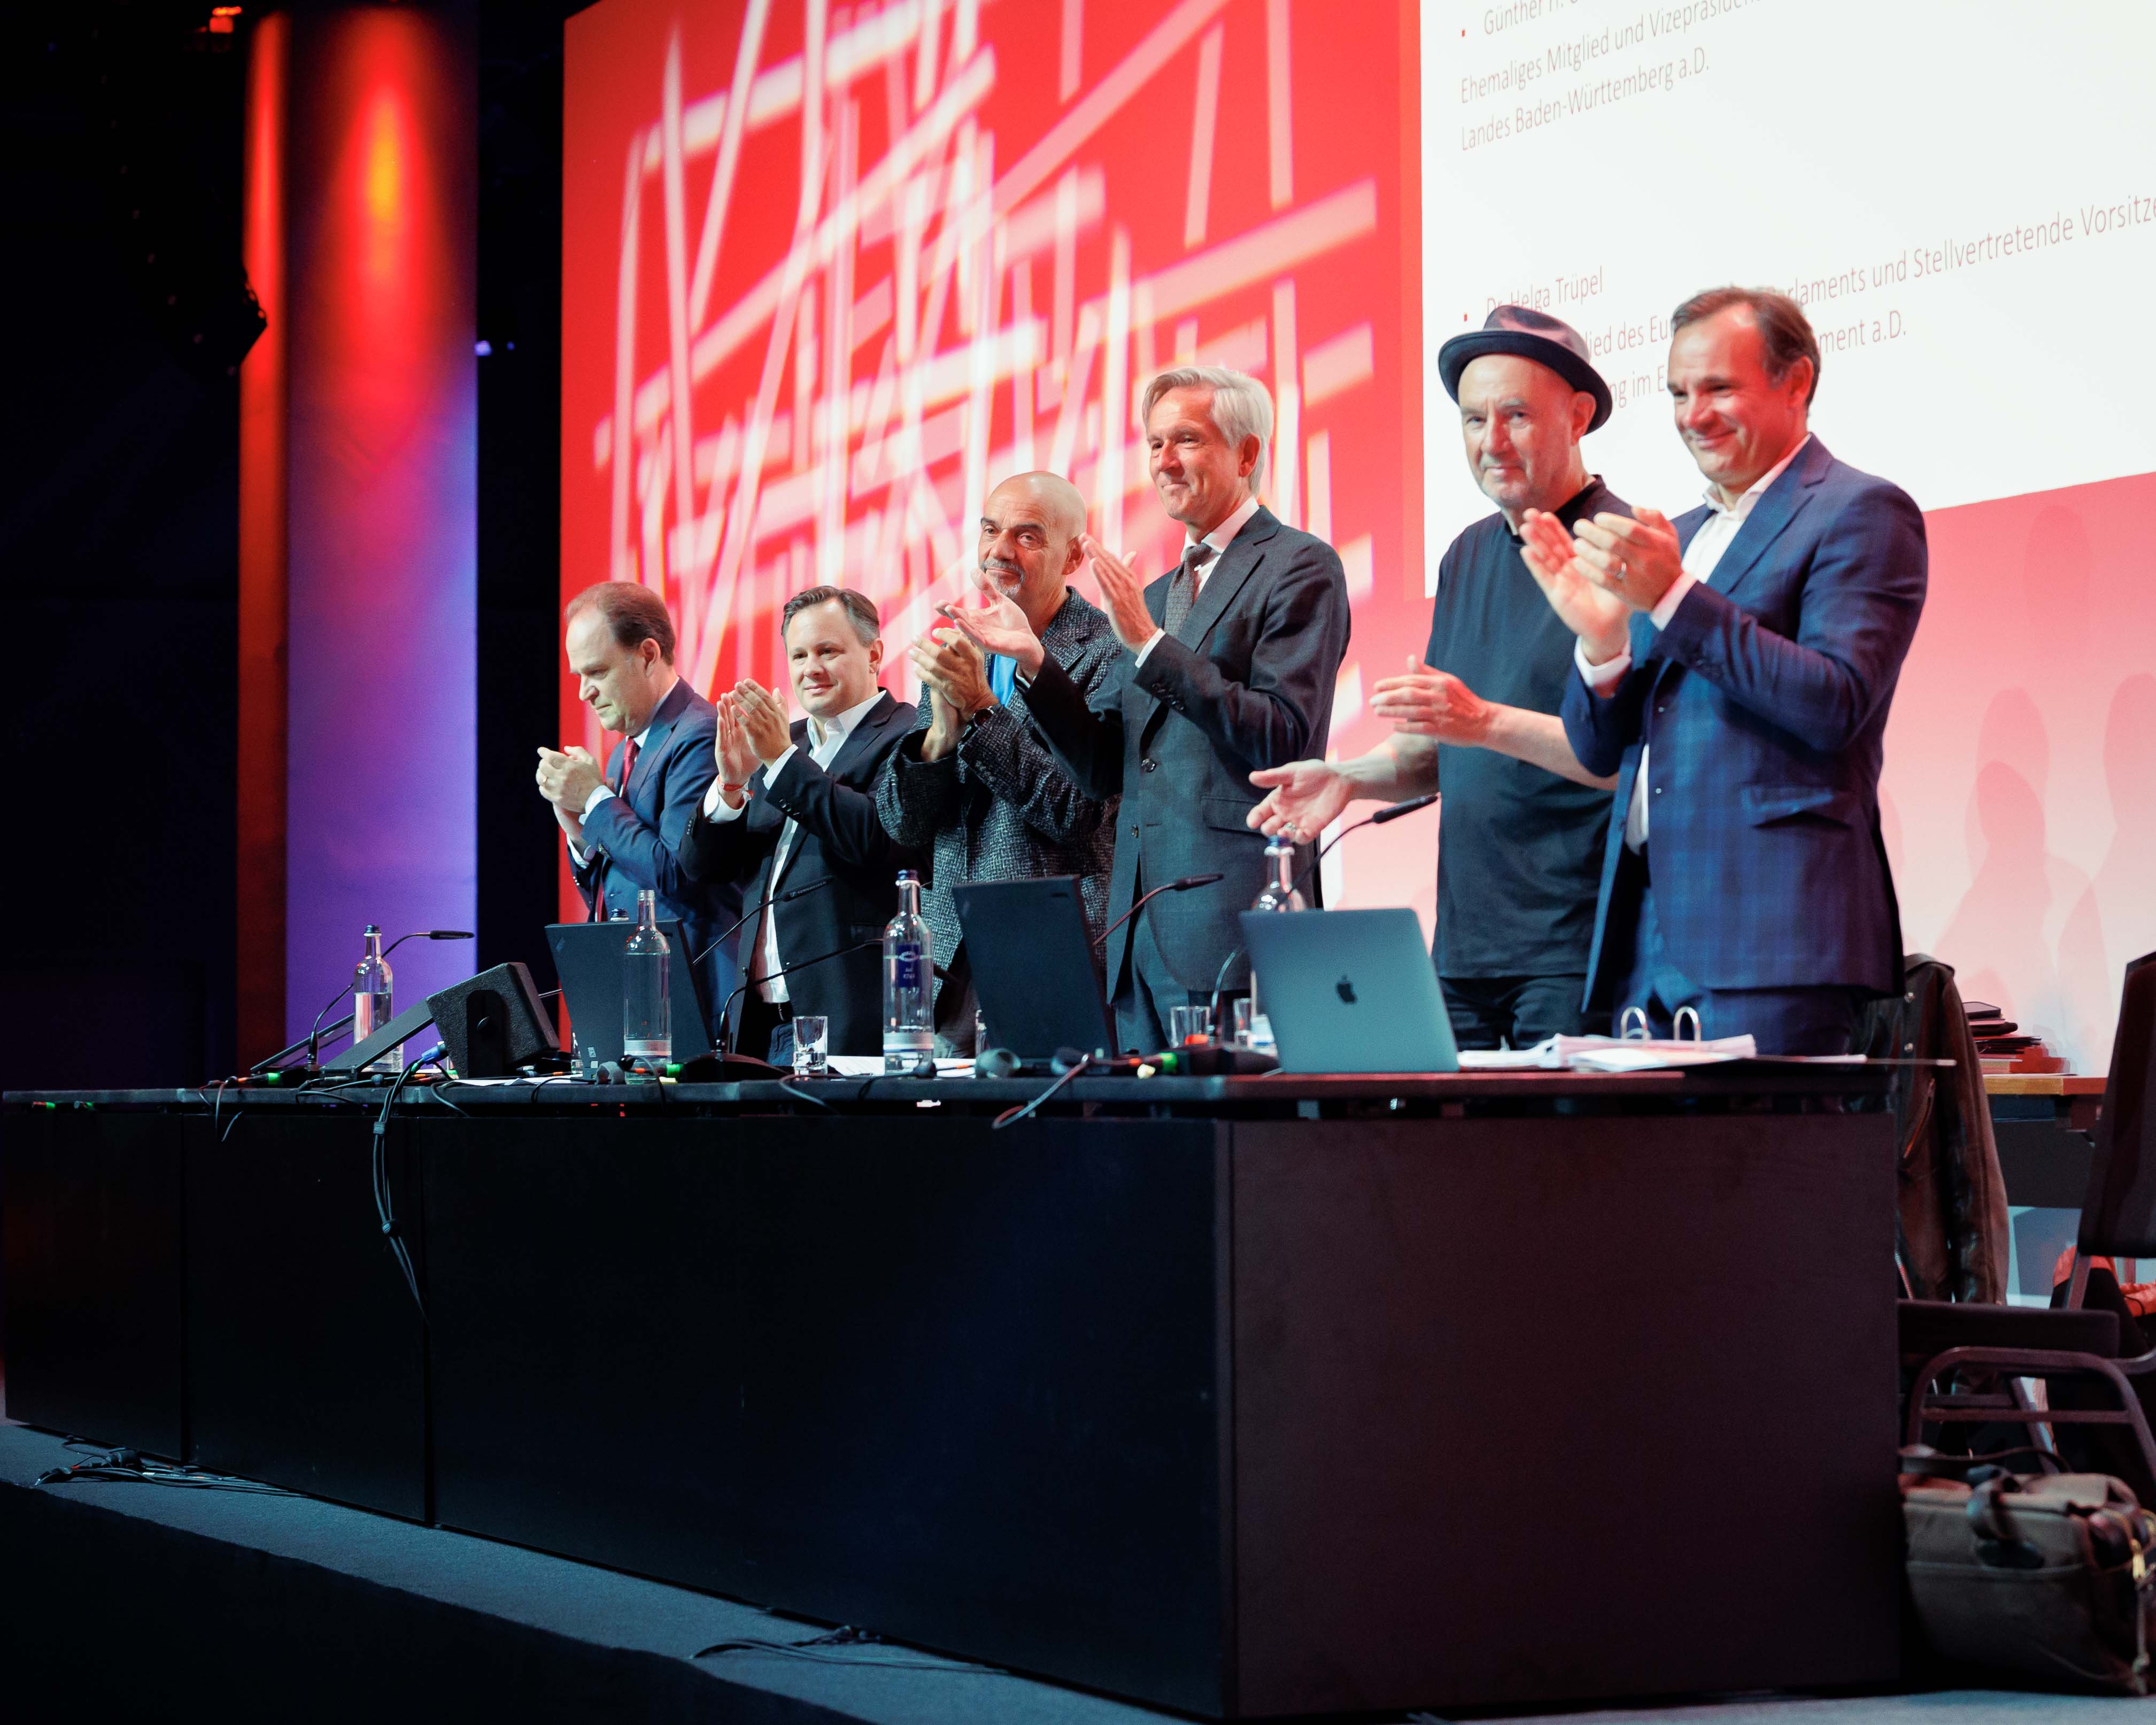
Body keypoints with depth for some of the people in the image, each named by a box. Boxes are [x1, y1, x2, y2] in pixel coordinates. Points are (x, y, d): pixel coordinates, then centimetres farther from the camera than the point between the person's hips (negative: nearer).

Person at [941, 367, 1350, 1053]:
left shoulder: (1299, 568, -2)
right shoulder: (1156, 595, 23)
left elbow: (1285, 740, -13)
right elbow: (1103, 770, 18)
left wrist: (1150, 645, -14)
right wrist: (1033, 662, 5)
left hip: (1234, 923, -8)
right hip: (1142, 931, 8)